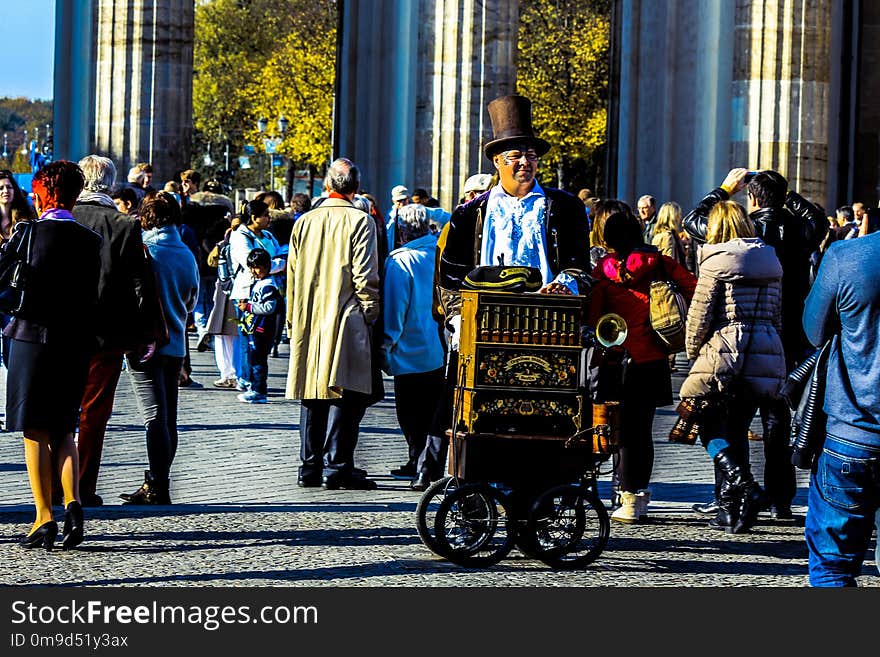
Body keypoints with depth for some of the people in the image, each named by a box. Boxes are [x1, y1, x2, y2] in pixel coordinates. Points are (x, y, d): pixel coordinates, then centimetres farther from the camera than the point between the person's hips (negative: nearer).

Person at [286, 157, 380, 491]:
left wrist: (294, 320, 18)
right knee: (344, 396, -3)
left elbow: (292, 275, 12)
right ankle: (336, 466, -7)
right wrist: (369, 314, -1)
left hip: (308, 322, 5)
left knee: (312, 395, 11)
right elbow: (365, 276, -11)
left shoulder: (304, 222, 8)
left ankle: (310, 467, 13)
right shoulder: (360, 220, -7)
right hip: (345, 321, -5)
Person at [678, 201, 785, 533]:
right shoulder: (771, 261, 14)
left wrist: (693, 350, 9)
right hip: (767, 354, 6)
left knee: (709, 424, 6)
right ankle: (732, 510, 11)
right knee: (736, 428, 13)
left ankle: (742, 483, -15)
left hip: (726, 349, -6)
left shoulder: (717, 261, -5)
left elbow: (699, 314, -5)